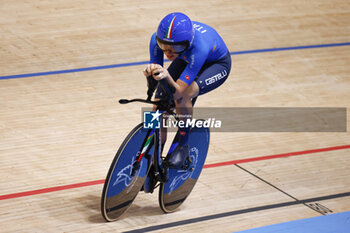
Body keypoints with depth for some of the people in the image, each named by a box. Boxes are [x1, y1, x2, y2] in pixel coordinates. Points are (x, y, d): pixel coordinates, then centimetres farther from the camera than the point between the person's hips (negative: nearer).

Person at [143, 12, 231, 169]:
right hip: (187, 60, 5)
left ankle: (183, 147, -8)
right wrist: (151, 75, -47)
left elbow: (178, 91, -44)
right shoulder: (157, 39, -31)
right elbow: (152, 87, -25)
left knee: (182, 97, -31)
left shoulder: (200, 46, -44)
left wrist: (167, 77, -63)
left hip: (216, 64, -5)